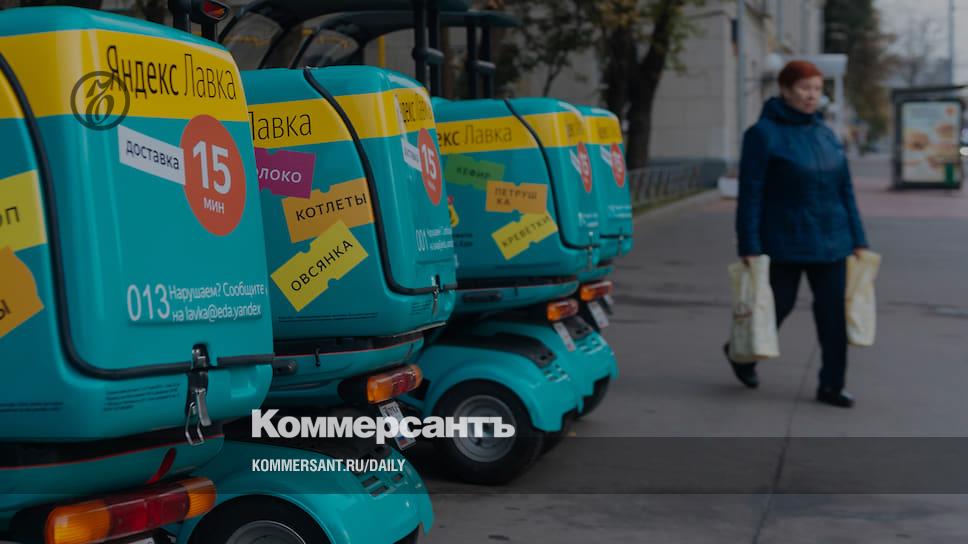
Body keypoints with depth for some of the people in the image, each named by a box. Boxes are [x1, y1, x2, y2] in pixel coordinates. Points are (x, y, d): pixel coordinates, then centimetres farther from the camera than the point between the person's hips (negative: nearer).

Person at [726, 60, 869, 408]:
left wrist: (858, 239, 11)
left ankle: (831, 386, 10)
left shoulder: (826, 135, 11)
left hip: (830, 242, 5)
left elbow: (845, 191, 14)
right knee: (778, 305, 6)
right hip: (783, 243, -5)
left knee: (833, 312, 2)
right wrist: (749, 246, -16)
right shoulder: (764, 134, -8)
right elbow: (750, 194, -11)